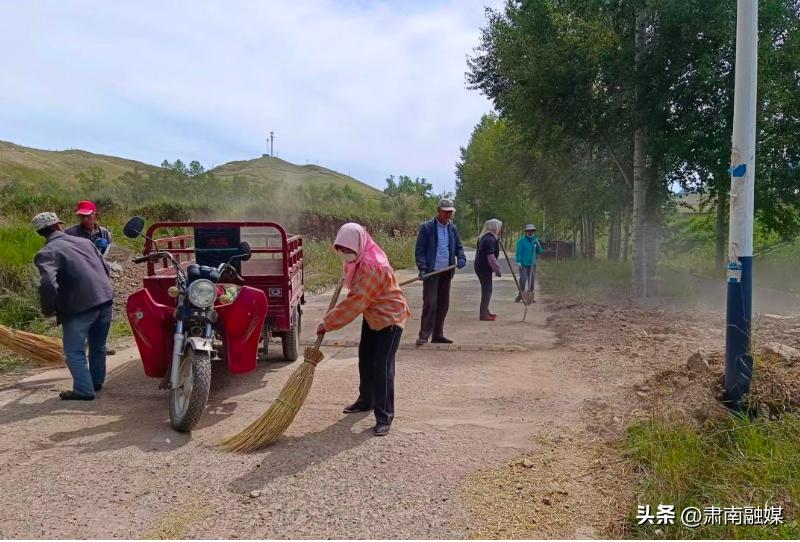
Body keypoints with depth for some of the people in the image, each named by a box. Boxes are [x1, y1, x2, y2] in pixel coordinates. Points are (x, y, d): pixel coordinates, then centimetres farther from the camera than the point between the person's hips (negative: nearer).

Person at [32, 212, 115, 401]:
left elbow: (48, 283, -23)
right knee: (98, 346, 22)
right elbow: (105, 267, 17)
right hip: (105, 299, 7)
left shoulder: (46, 253, -7)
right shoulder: (83, 241, 12)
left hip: (80, 306, -7)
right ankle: (97, 381, 36)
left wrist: (48, 309, -9)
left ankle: (84, 390, 9)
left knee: (74, 351, 7)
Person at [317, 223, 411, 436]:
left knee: (382, 366, -13)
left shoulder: (371, 267, -33)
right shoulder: (359, 257, -4)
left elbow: (355, 302, -34)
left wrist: (327, 323, -28)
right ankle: (366, 401, 33)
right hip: (371, 315, 10)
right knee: (365, 359, 16)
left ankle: (384, 416, -6)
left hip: (389, 317, -10)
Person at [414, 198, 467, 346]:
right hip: (431, 271, -5)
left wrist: (461, 258, -4)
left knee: (443, 304, 8)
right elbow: (419, 250, -5)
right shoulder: (427, 227, -3)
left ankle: (438, 334, 17)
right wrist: (422, 268, -16)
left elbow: (458, 247, 17)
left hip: (447, 272, 5)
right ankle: (424, 335, -3)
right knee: (430, 303, -9)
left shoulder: (453, 228, 11)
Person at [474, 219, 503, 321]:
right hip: (485, 268, -10)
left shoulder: (484, 237, 14)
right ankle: (483, 314, -3)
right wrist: (497, 269, -17)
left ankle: (485, 311, 25)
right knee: (487, 290, -5)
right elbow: (490, 256, -23)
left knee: (486, 289, 17)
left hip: (480, 266, 10)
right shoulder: (490, 239, -18)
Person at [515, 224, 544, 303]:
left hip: (532, 264, 5)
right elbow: (519, 252, -8)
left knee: (531, 281, 7)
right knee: (523, 280, -8)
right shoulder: (521, 241, -5)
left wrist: (537, 245, -8)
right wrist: (518, 261, -16)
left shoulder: (535, 240, 11)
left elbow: (539, 252, 9)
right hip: (523, 264, -5)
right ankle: (521, 295, 7)